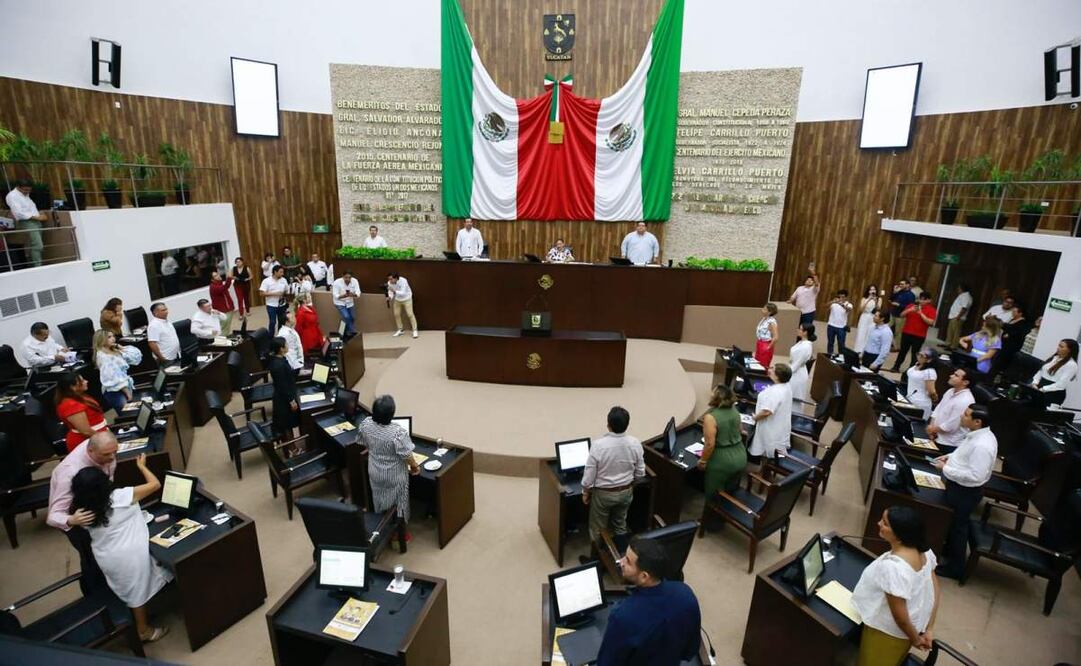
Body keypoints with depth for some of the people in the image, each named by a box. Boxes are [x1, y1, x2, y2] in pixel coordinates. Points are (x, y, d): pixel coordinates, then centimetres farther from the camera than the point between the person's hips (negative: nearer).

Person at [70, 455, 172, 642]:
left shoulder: (83, 510, -7)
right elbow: (155, 484, -14)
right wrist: (141, 465, -2)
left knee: (128, 590, 26)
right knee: (138, 592, 12)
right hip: (130, 554, -5)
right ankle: (144, 631, 27)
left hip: (106, 558, 5)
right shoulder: (121, 497, -23)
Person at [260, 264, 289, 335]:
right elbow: (262, 293, -14)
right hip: (271, 305, -4)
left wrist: (284, 294, -5)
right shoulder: (266, 281, -10)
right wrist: (274, 294, -21)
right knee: (272, 322, -3)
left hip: (282, 305, 4)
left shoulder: (283, 280, 3)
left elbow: (287, 290, 14)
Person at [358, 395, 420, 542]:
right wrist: (415, 466, -3)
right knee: (397, 503, 18)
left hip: (374, 472, 5)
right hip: (394, 476, -5)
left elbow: (362, 442, 2)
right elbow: (407, 455, -23)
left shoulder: (365, 424, -18)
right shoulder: (398, 432, -35)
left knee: (379, 500, 27)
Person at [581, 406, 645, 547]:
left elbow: (590, 473, -18)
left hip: (603, 493, -4)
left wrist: (586, 492, -1)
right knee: (620, 525, 26)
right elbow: (640, 472, -3)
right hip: (626, 491, 4)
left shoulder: (598, 444, -28)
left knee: (598, 529, 17)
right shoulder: (635, 443, -16)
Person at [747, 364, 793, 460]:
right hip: (780, 430, 10)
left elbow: (766, 412, -37)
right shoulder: (786, 387, 1)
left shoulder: (775, 392, -32)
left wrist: (755, 417, -20)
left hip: (772, 431, -10)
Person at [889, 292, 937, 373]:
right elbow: (902, 315, 4)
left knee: (915, 353, 2)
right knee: (903, 351, 12)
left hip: (919, 336, -3)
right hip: (906, 333, 3)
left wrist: (921, 313, -20)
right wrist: (909, 310, -13)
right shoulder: (911, 305, 6)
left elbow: (930, 322, -15)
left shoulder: (931, 310, -4)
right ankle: (896, 367, 19)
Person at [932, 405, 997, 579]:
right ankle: (949, 549, 50)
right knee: (952, 521, 28)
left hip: (965, 491, -9)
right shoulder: (978, 435, -2)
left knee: (957, 525, 9)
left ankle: (955, 567, 28)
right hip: (958, 486, 9)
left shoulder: (982, 445, -33)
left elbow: (975, 476, -33)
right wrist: (950, 456, 3)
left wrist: (946, 469, -26)